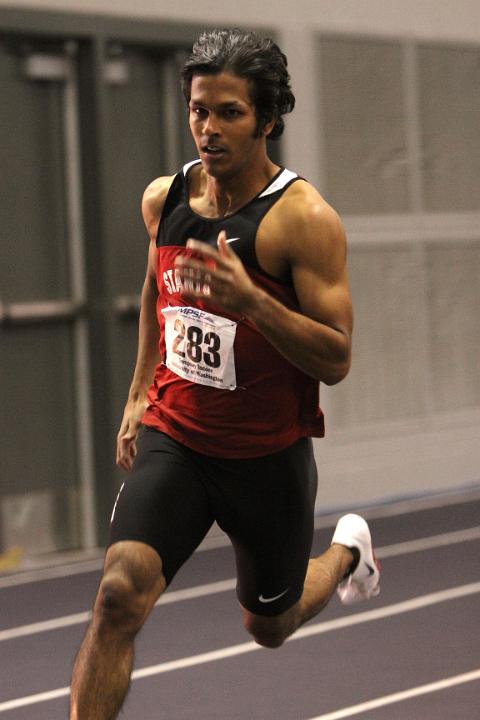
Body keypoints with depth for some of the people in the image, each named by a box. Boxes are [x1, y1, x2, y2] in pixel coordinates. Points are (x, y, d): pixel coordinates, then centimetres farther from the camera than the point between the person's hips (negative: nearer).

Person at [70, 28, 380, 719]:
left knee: (269, 626, 19)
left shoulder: (303, 218, -17)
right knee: (120, 593, -21)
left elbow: (336, 360, -19)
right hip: (173, 440, 3)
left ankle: (346, 552, 51)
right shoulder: (163, 198, 1)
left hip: (269, 455, -3)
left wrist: (249, 300, -33)